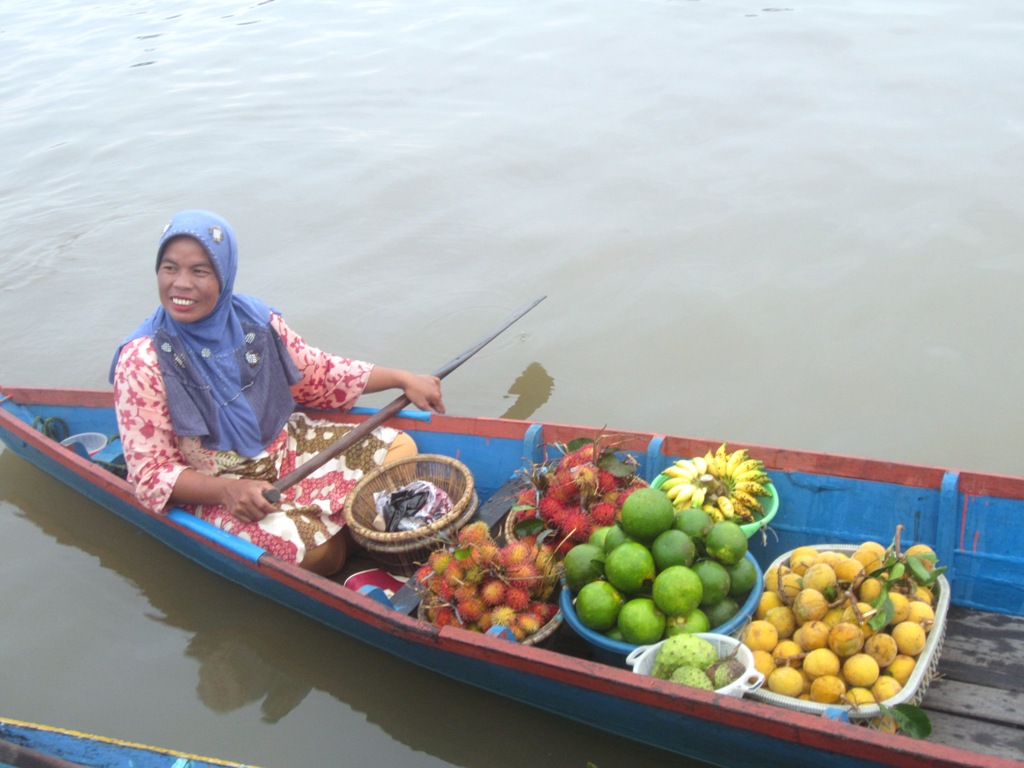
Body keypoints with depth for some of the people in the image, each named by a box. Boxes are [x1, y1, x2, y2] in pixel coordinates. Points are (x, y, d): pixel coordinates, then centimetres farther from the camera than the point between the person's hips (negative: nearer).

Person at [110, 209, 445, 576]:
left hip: (289, 447, 5)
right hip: (212, 488, -5)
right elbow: (151, 473, -14)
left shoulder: (255, 321, -6)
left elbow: (321, 372, 9)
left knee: (399, 450, -3)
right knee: (316, 550, -27)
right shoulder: (142, 362, -19)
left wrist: (402, 378, 2)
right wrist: (225, 490, -30)